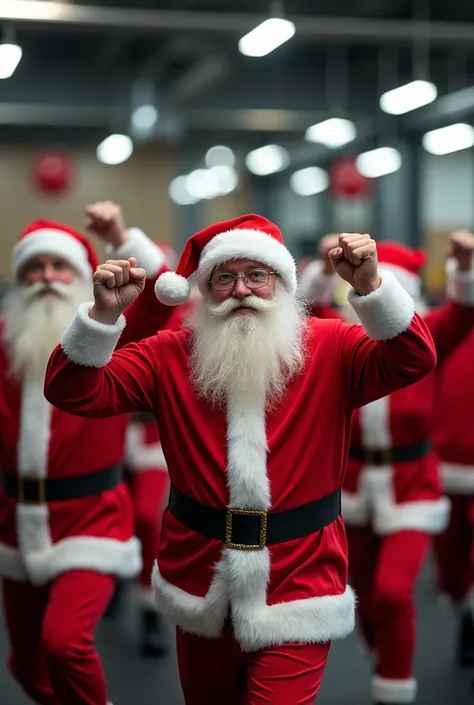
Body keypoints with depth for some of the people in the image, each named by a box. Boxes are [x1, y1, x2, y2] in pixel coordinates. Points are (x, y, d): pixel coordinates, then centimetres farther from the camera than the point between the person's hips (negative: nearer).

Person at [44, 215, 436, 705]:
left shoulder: (329, 350, -6)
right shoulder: (170, 356, -3)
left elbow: (413, 362, -20)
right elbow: (73, 394, -10)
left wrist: (369, 286, -35)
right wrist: (104, 314, -27)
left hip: (296, 589, -3)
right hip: (201, 582, 3)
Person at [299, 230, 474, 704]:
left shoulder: (426, 337, -7)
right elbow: (310, 310, -17)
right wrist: (327, 267, -35)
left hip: (410, 483, -3)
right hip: (356, 480, 3)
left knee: (393, 593, -15)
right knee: (365, 594, 15)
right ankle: (381, 665, 41)